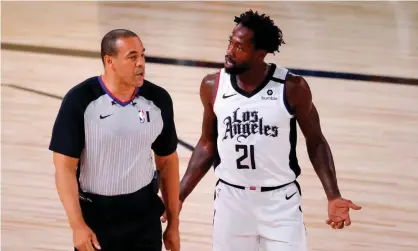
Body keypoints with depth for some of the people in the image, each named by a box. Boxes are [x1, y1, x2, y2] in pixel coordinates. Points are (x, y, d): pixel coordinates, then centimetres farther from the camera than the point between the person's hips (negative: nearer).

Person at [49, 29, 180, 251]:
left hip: (144, 215, 3)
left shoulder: (158, 100, -4)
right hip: (95, 214, -2)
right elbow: (65, 167, -13)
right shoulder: (80, 101, -14)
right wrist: (77, 225, -19)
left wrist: (173, 223, 8)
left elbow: (167, 161, 7)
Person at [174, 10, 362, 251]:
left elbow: (316, 142, -1)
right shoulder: (213, 86, -4)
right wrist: (179, 195, 2)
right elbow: (207, 145, 9)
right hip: (231, 199, 3)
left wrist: (333, 196, -11)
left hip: (280, 200, -2)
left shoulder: (292, 88, -12)